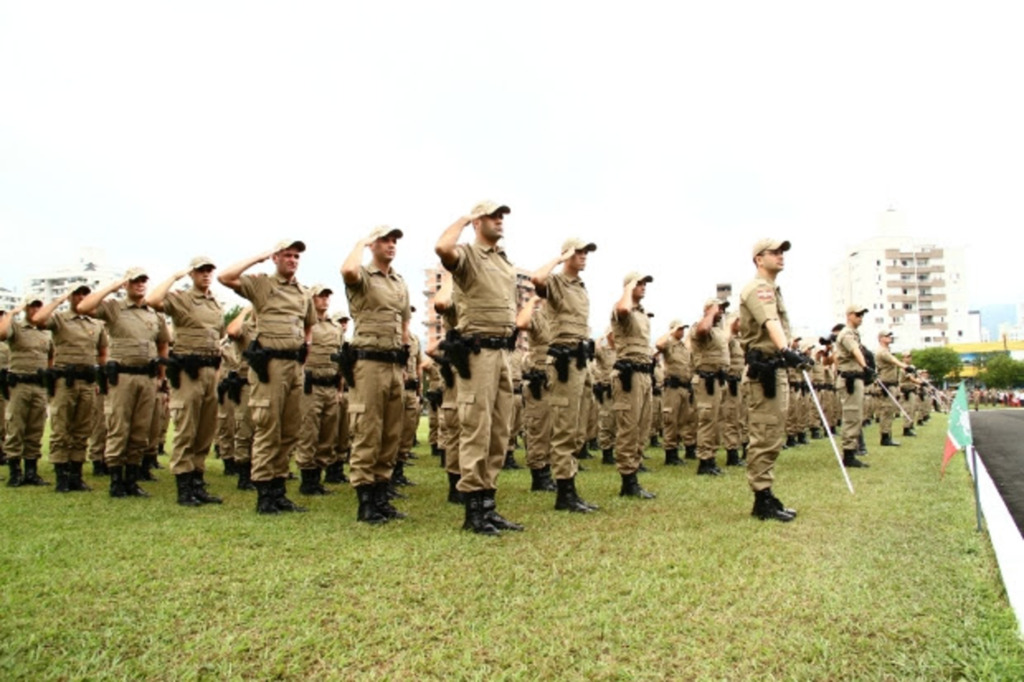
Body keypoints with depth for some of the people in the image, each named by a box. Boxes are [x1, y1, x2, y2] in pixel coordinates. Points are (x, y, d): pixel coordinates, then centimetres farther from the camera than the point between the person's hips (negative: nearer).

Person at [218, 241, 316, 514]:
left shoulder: (304, 294, 19)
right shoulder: (261, 284, 2)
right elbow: (225, 277, -14)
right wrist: (259, 256, -7)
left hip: (296, 365, 6)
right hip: (270, 364, -6)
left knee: (290, 432, 9)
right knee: (267, 430, -5)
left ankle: (279, 490, 18)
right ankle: (264, 495, 3)